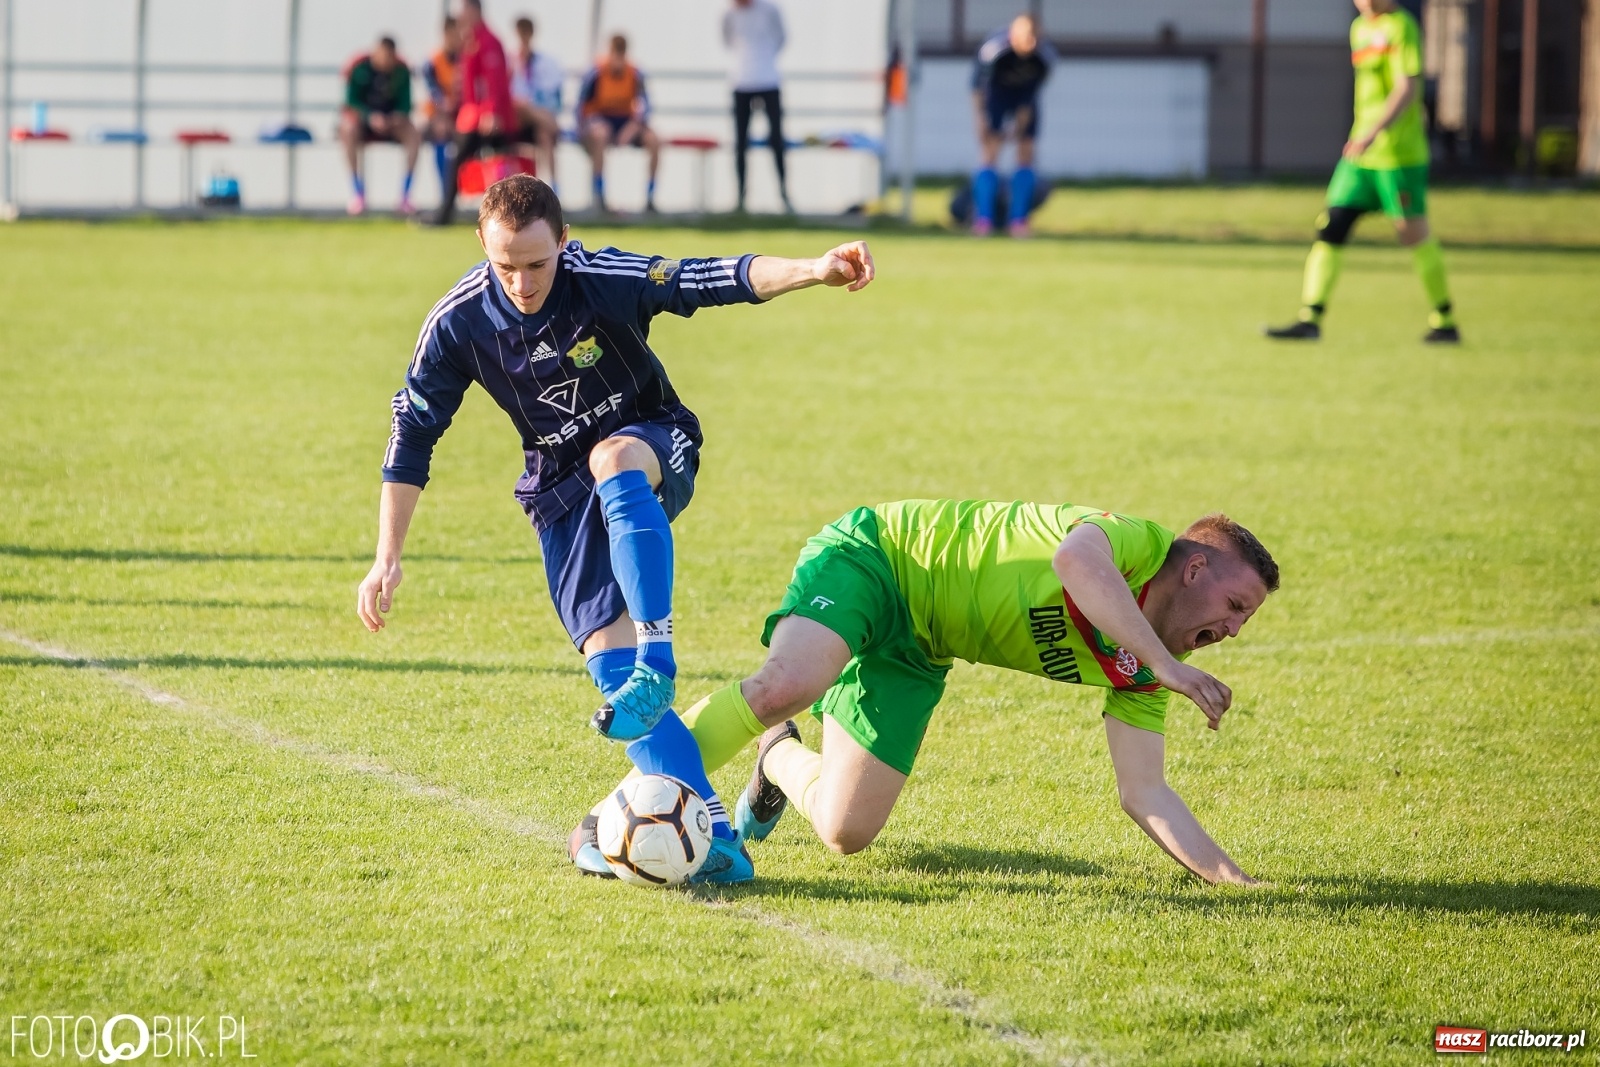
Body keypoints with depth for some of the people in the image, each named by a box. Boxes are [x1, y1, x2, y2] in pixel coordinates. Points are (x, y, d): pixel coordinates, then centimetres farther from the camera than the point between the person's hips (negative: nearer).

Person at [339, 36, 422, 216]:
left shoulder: (401, 71, -8)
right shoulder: (360, 68, -17)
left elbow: (405, 103, -5)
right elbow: (352, 101, -17)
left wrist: (399, 116, -28)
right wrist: (370, 117, -34)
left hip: (390, 118, 3)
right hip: (361, 115, -3)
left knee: (414, 135, -25)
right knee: (349, 130, -37)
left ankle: (405, 194, -19)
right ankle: (357, 193, -31)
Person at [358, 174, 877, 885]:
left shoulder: (604, 279, -23)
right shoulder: (459, 323, -14)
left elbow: (718, 280, -33)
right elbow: (412, 433, -4)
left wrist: (814, 270, -52)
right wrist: (387, 559, -6)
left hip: (655, 447, -3)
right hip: (562, 491, 3)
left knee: (612, 460, -41)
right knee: (610, 665, -15)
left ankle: (658, 660, -44)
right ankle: (716, 838, -21)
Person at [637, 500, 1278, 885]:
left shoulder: (1136, 675, 2)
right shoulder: (1141, 542, -20)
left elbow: (1144, 794, 2)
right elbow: (1075, 561, -45)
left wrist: (1235, 880, -8)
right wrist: (1165, 662, -44)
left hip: (913, 652, 8)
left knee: (845, 832, -4)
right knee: (784, 688, -37)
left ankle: (776, 756, 30)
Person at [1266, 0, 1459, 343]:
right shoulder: (1360, 28, 14)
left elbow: (1408, 89, -19)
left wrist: (1374, 133, -28)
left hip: (1399, 156, -8)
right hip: (1359, 158, 8)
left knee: (1413, 233, -2)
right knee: (1331, 226, -1)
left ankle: (1445, 322, 11)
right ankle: (1310, 319, -3)